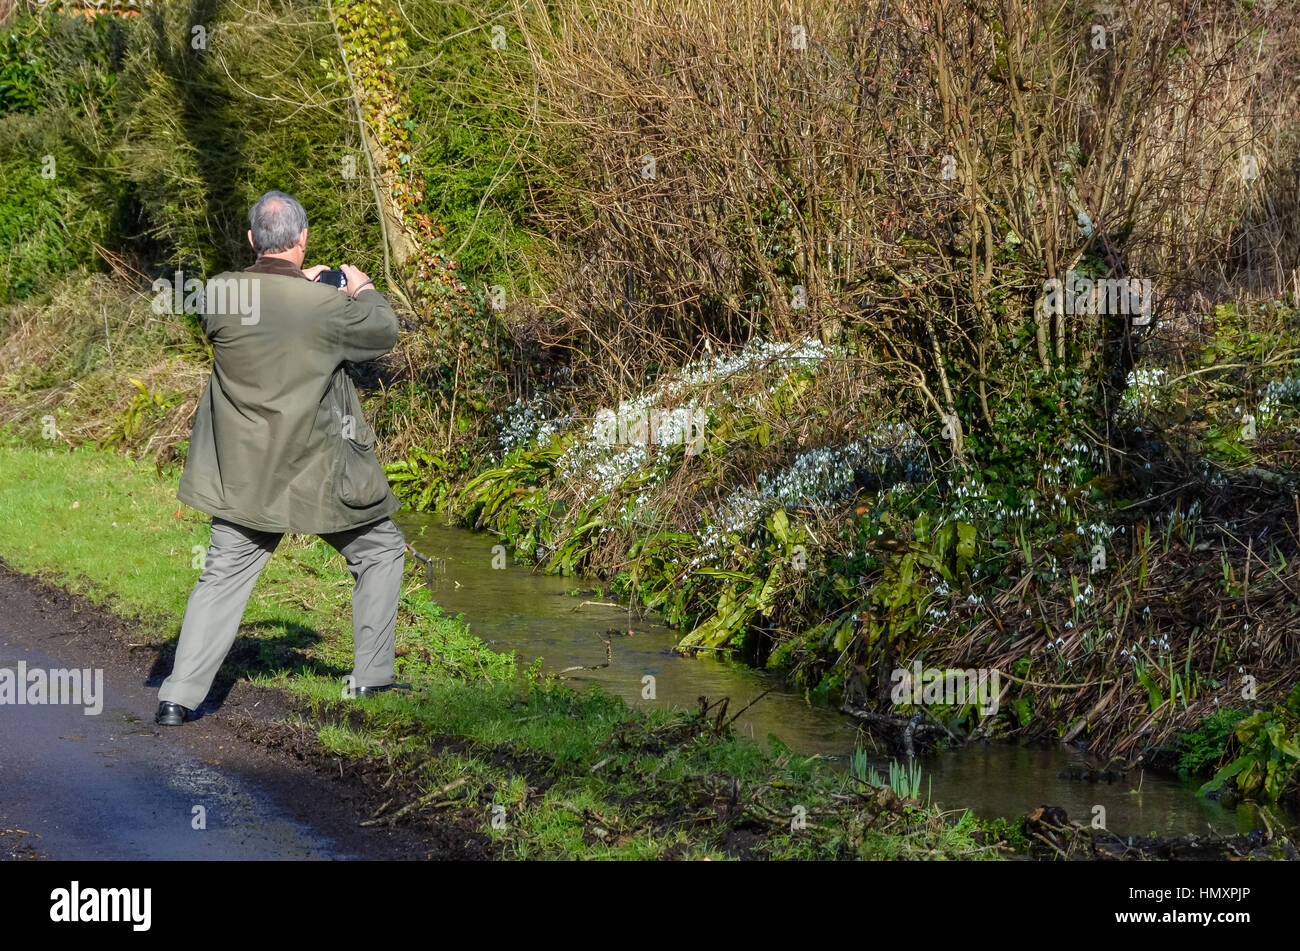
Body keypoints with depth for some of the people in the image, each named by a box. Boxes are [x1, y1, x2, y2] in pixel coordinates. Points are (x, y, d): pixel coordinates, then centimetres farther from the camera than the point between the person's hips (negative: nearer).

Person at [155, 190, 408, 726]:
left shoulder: (220, 294, -8)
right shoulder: (326, 305, -17)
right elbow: (385, 331, 0)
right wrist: (364, 290, 21)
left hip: (242, 474, 3)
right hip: (318, 474, -3)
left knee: (223, 577, 11)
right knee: (380, 551, 18)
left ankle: (179, 697, 2)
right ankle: (371, 676, 22)